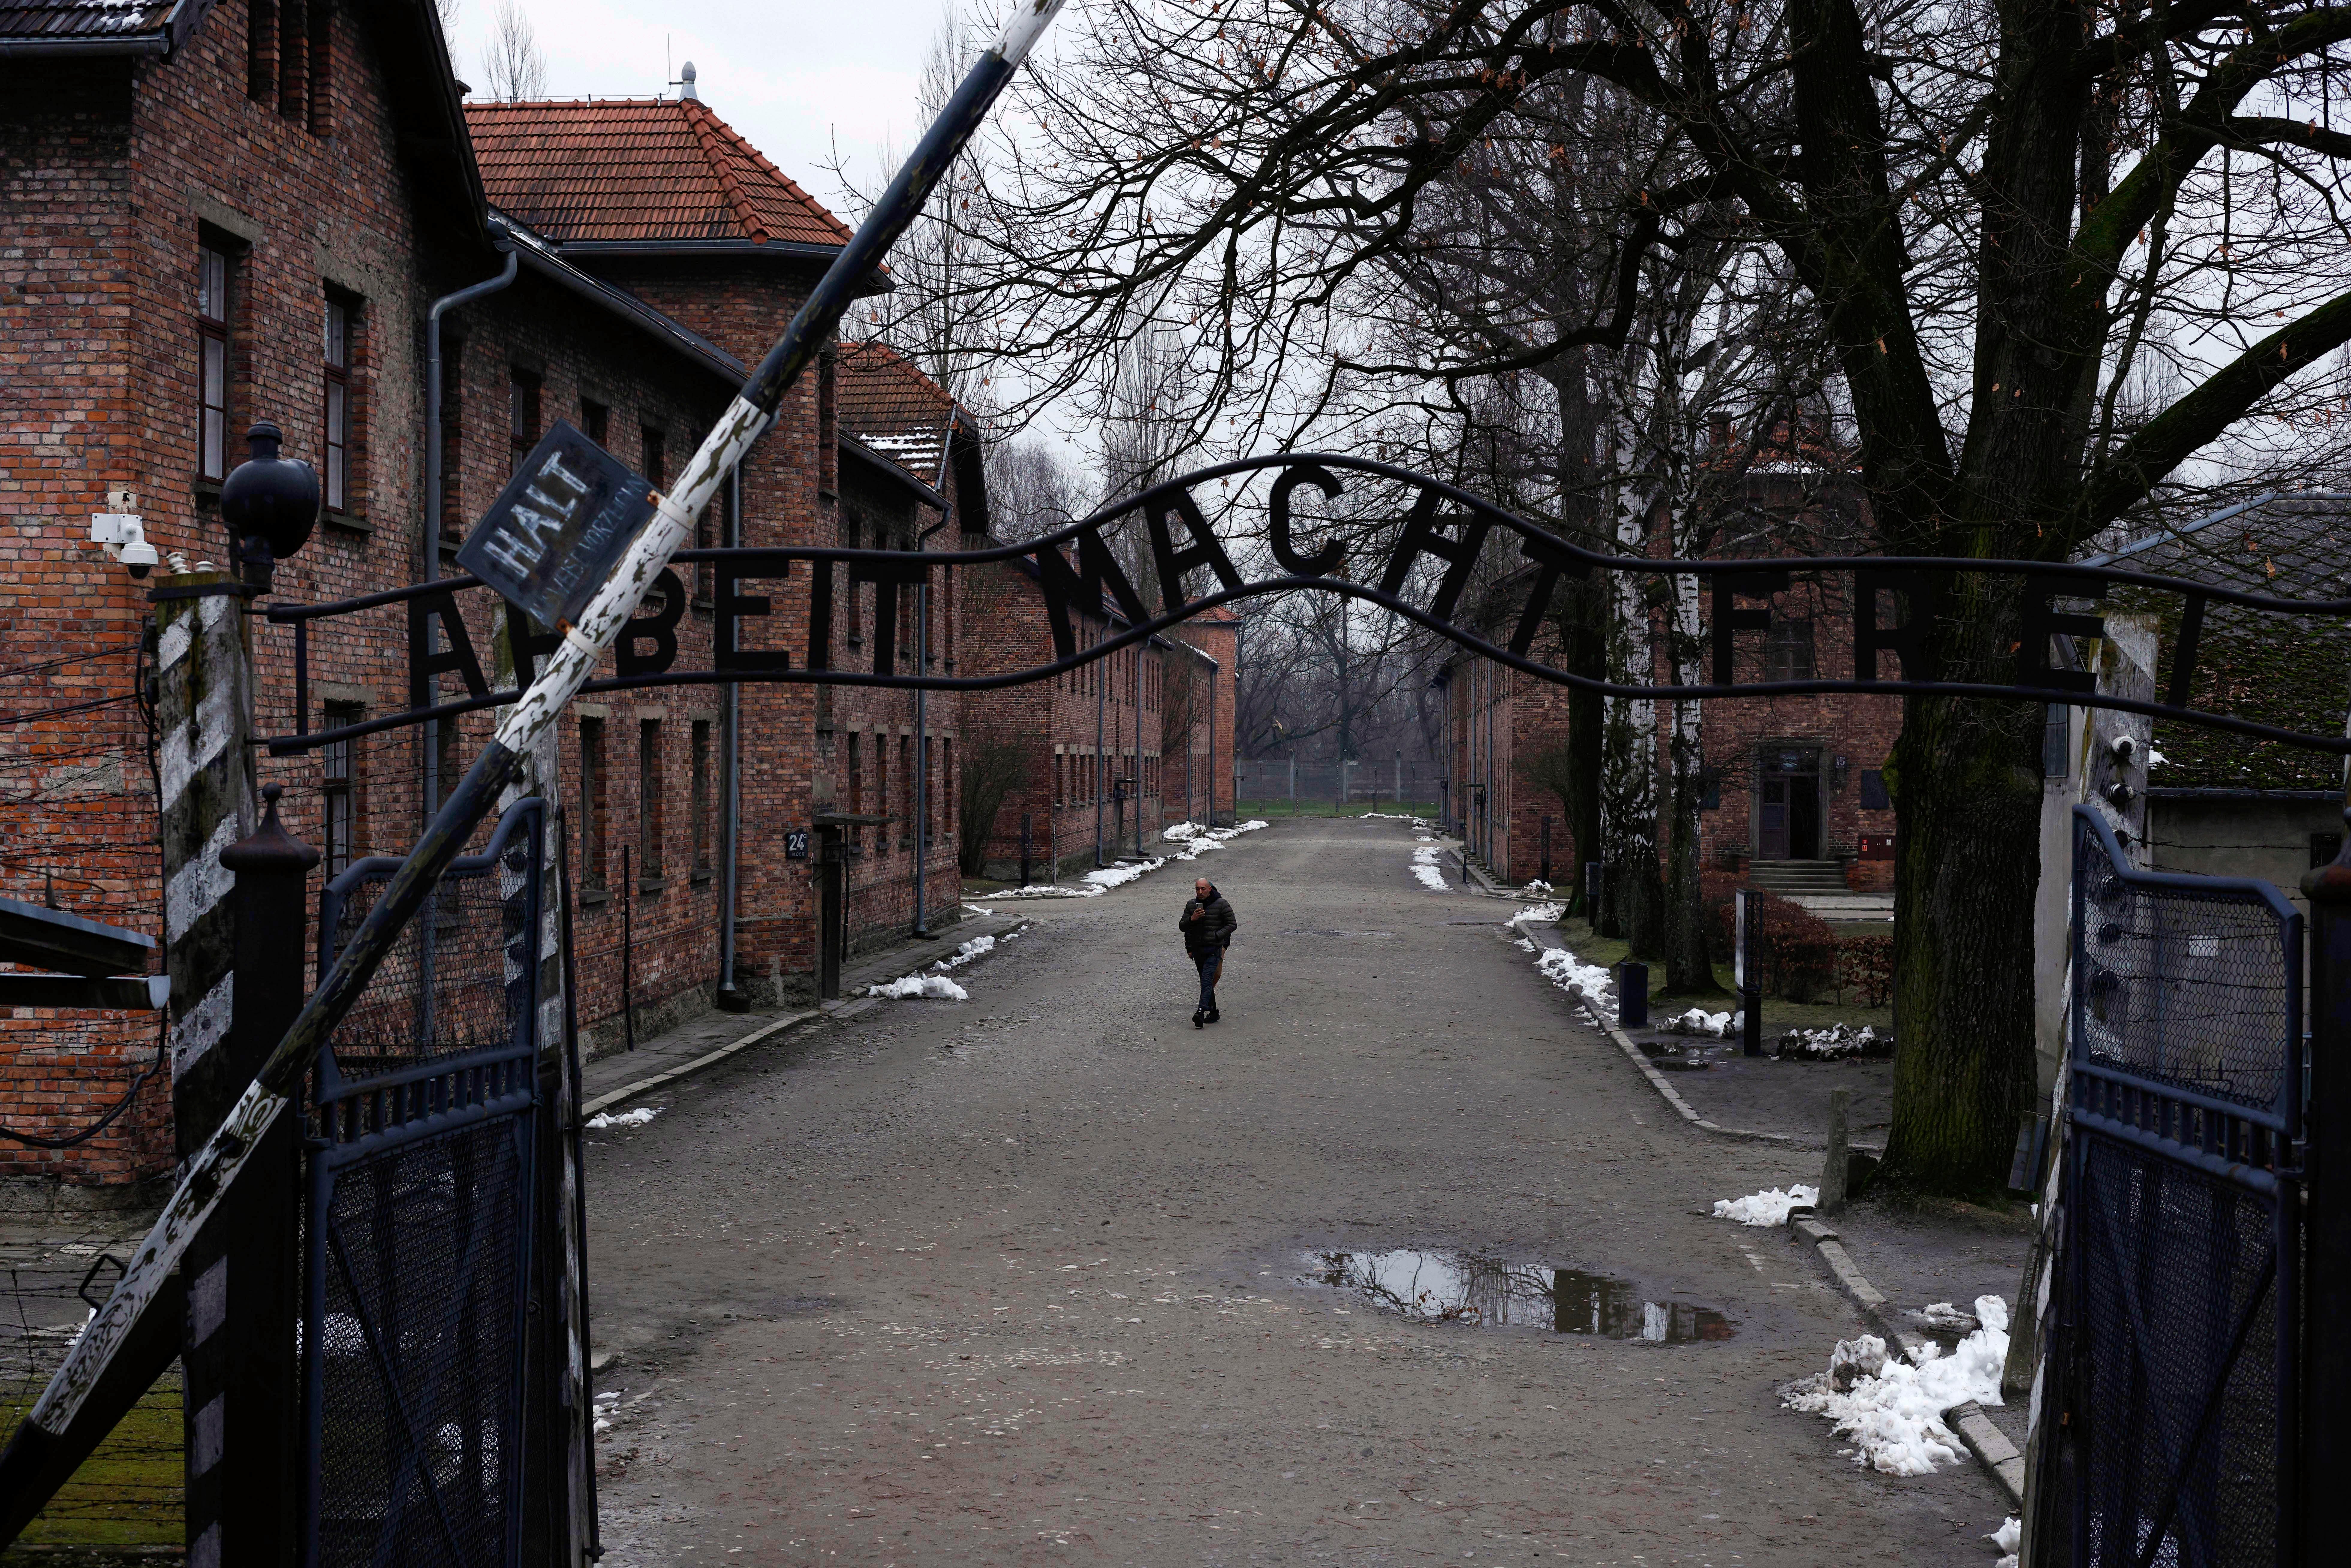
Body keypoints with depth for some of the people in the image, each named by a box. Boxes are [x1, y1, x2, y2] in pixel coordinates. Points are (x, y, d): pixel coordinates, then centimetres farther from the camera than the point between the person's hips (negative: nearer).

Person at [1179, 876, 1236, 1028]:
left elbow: (1232, 925, -1)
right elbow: (1182, 927, 8)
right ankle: (1213, 1012, 22)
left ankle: (1201, 1012, -30)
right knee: (1206, 982, 12)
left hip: (1214, 949, -6)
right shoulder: (1191, 905, 8)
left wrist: (1217, 936, -12)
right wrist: (1192, 919, -12)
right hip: (1197, 949, 6)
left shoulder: (1221, 905, -4)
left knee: (1207, 981, -18)